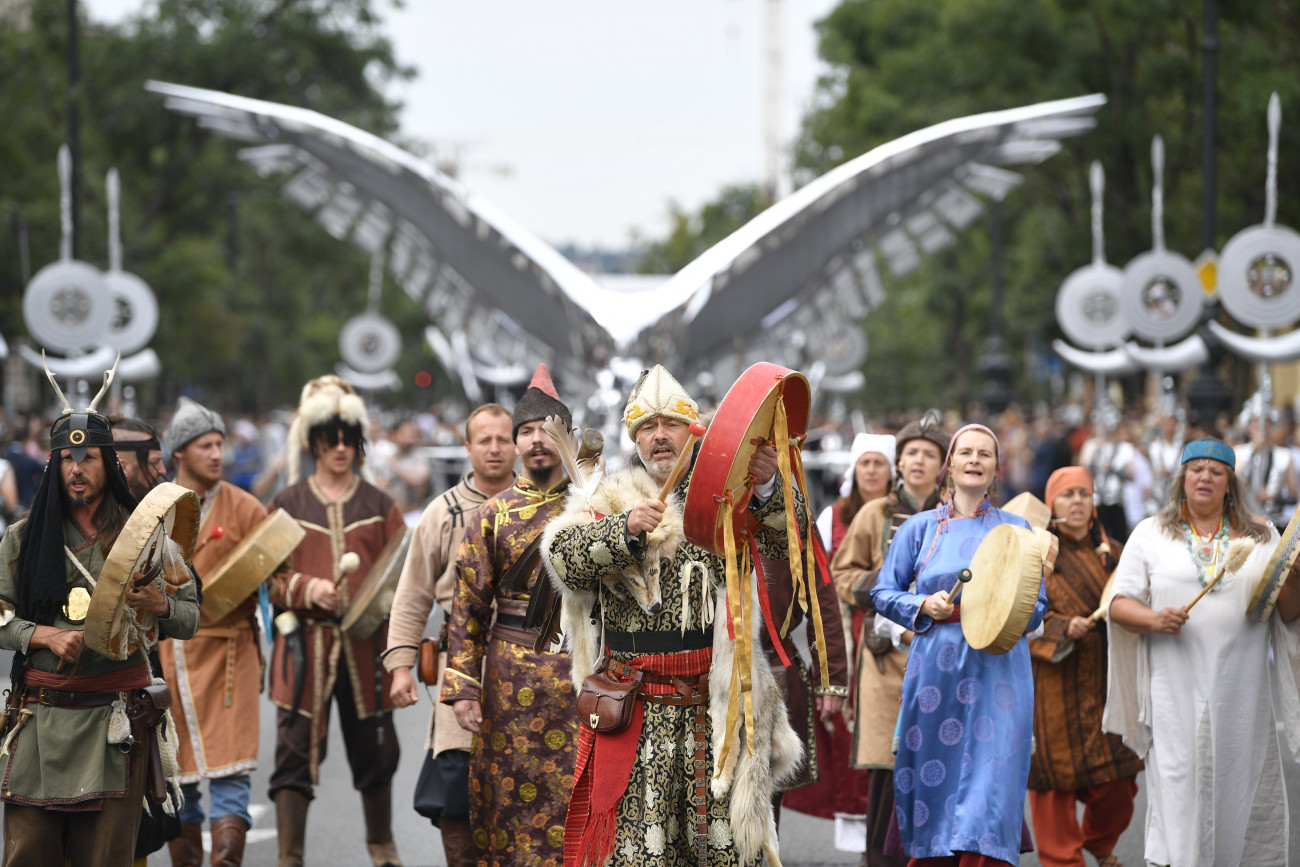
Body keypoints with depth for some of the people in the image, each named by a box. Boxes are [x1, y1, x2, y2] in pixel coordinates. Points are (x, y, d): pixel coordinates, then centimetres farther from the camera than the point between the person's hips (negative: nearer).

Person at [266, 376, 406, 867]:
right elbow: (268, 576, 2)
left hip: (366, 643, 1)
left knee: (374, 747, 8)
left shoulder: (379, 507, 10)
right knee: (296, 749, -4)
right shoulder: (287, 505, 7)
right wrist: (305, 588, -16)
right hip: (305, 643, -1)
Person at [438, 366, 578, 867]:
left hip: (584, 671, 0)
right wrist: (462, 687, -4)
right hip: (512, 677, 0)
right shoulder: (491, 516, 4)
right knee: (514, 795, 4)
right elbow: (468, 608, 3)